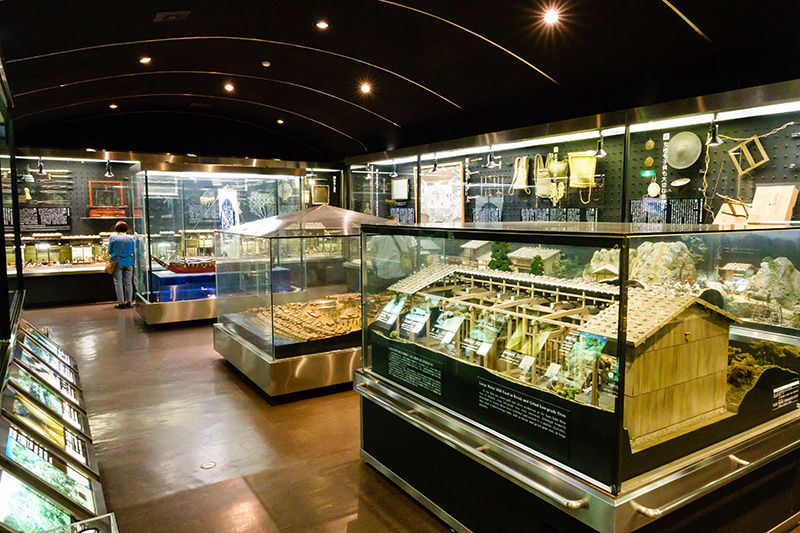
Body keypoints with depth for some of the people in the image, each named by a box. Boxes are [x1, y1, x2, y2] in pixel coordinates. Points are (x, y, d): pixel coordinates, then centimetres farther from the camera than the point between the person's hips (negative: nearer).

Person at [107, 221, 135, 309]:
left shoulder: (112, 237, -3)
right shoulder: (130, 238, 3)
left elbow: (110, 251, 3)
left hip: (117, 263, -2)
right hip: (129, 263, 3)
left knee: (118, 283, 3)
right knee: (128, 282, 8)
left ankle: (121, 302, 2)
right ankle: (129, 301, 11)